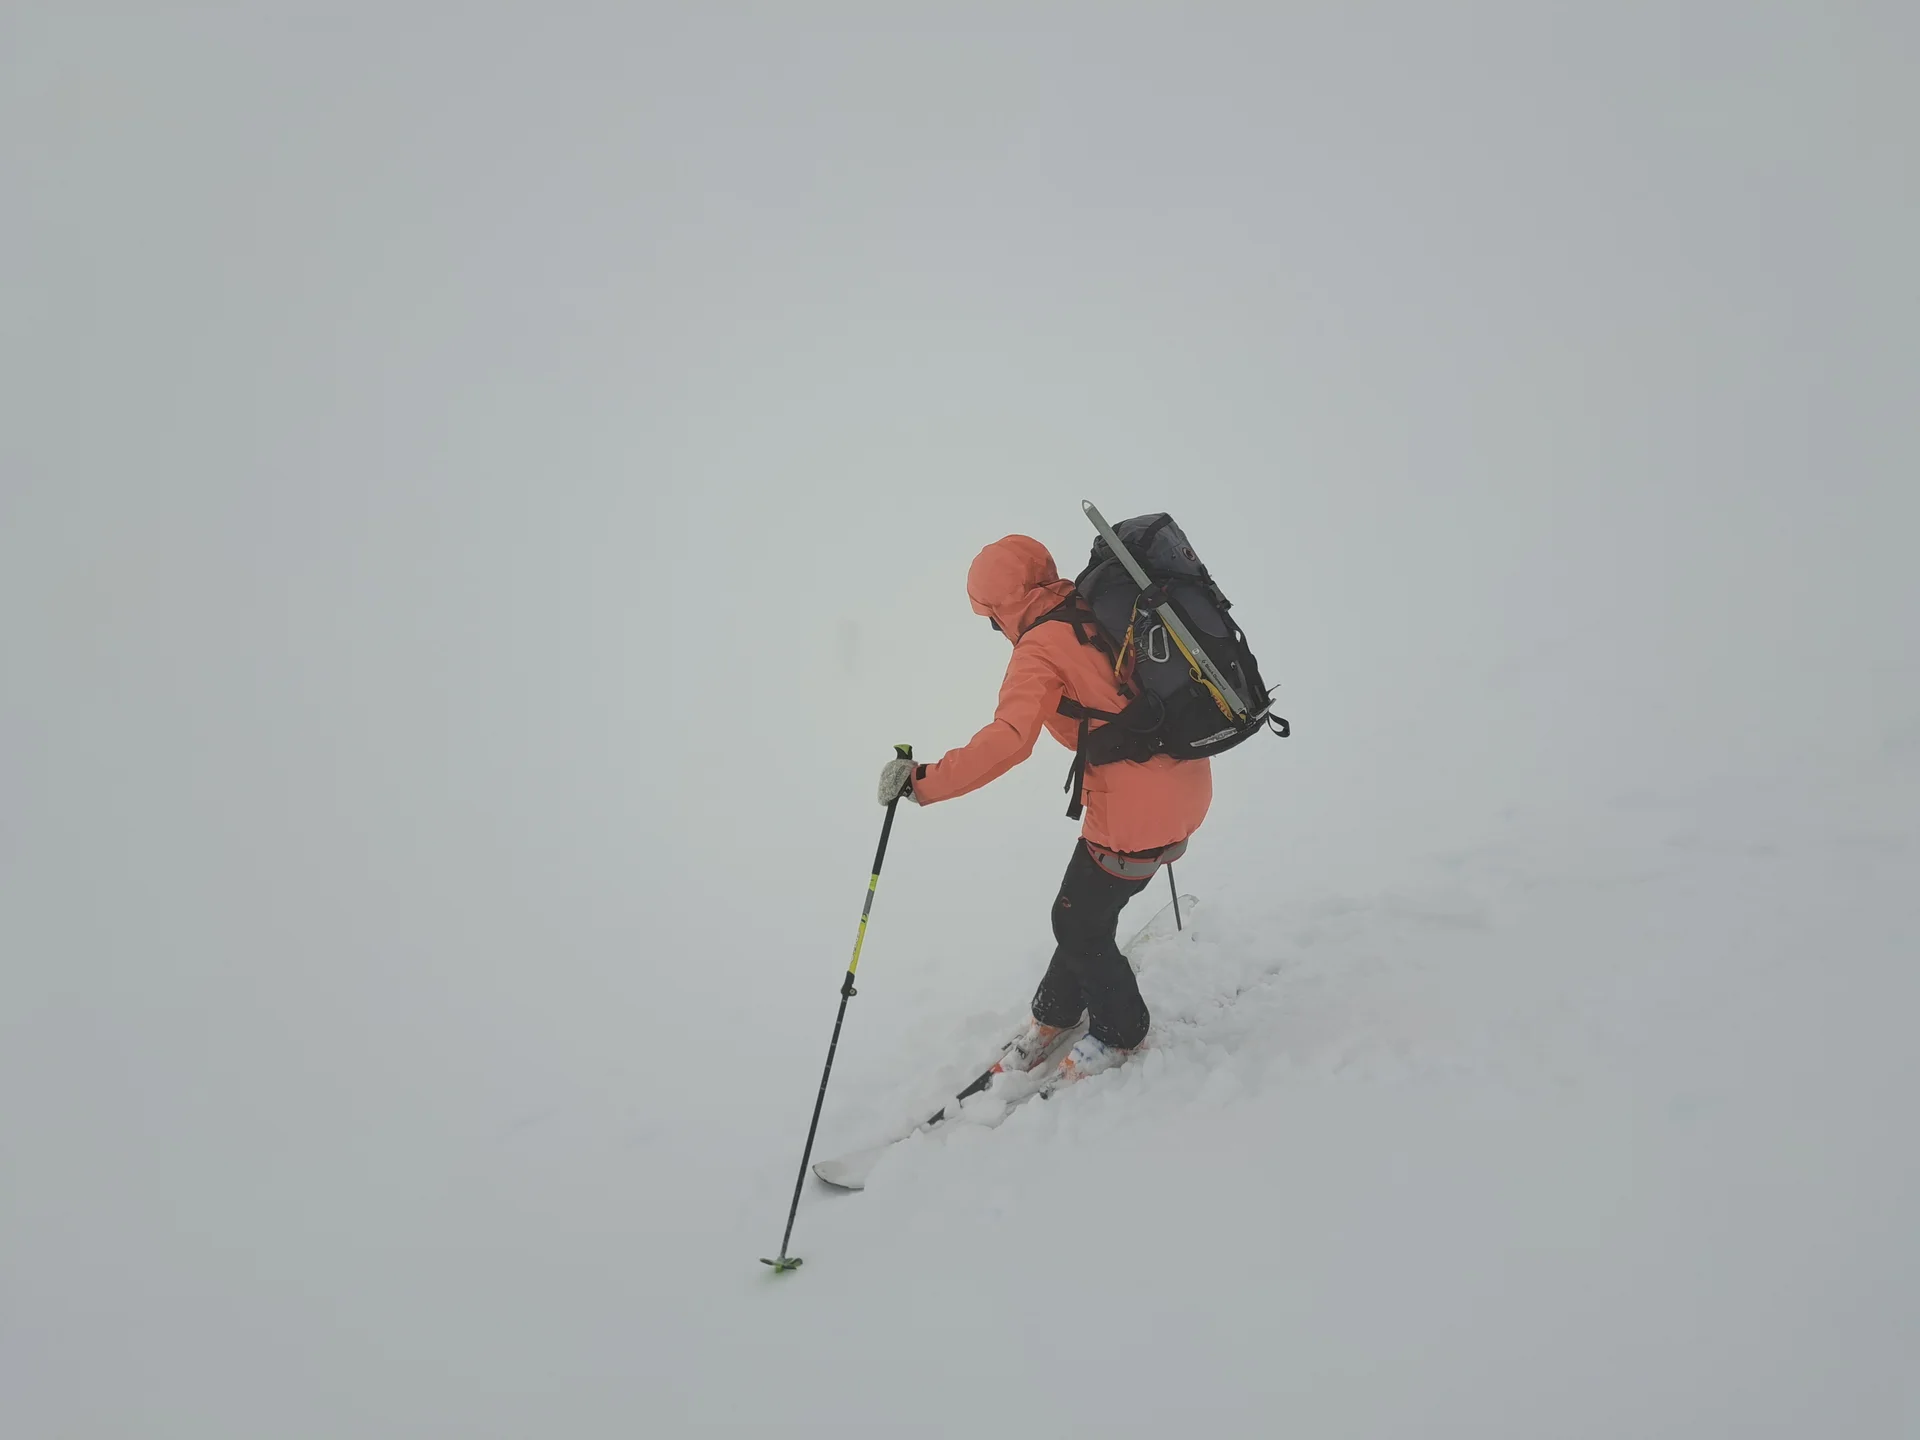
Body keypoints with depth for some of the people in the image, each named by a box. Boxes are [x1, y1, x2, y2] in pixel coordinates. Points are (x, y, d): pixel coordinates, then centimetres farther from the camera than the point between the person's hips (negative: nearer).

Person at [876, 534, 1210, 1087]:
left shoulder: (1040, 650, -16)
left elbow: (1007, 741, -30)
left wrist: (923, 782, -27)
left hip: (1135, 811, -8)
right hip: (1185, 787, 9)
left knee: (1080, 924, 14)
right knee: (1083, 911, 23)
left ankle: (1119, 1032, 35)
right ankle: (1055, 1014, 41)